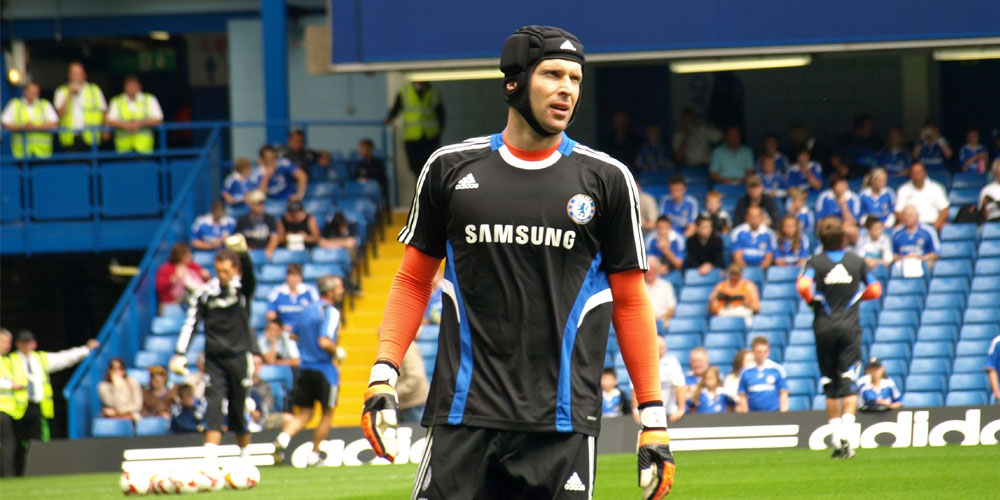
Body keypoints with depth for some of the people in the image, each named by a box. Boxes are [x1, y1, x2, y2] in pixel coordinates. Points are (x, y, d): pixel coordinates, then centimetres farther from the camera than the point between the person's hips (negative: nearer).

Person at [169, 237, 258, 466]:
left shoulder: (243, 287, -2)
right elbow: (191, 323, 1)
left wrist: (242, 252, -46)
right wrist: (180, 354, -10)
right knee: (213, 407, -11)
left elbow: (248, 273, -24)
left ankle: (245, 458, 22)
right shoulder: (205, 292, 2)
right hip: (214, 359, 1)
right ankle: (210, 462, -20)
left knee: (240, 410, 5)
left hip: (239, 357, -1)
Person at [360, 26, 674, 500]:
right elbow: (413, 279, 14)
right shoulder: (450, 168, 8)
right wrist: (383, 374, 1)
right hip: (464, 411, 1)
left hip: (562, 421, -1)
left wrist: (653, 417, 2)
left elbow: (630, 301, 8)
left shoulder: (607, 179, 6)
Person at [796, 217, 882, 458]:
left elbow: (803, 286, -19)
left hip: (825, 328, 0)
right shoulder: (857, 261, 4)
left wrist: (811, 300, 0)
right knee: (849, 384, -5)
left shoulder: (815, 262, -2)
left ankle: (837, 437, 10)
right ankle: (846, 431, -23)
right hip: (850, 327, 0)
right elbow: (875, 290, 8)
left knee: (831, 386, 9)